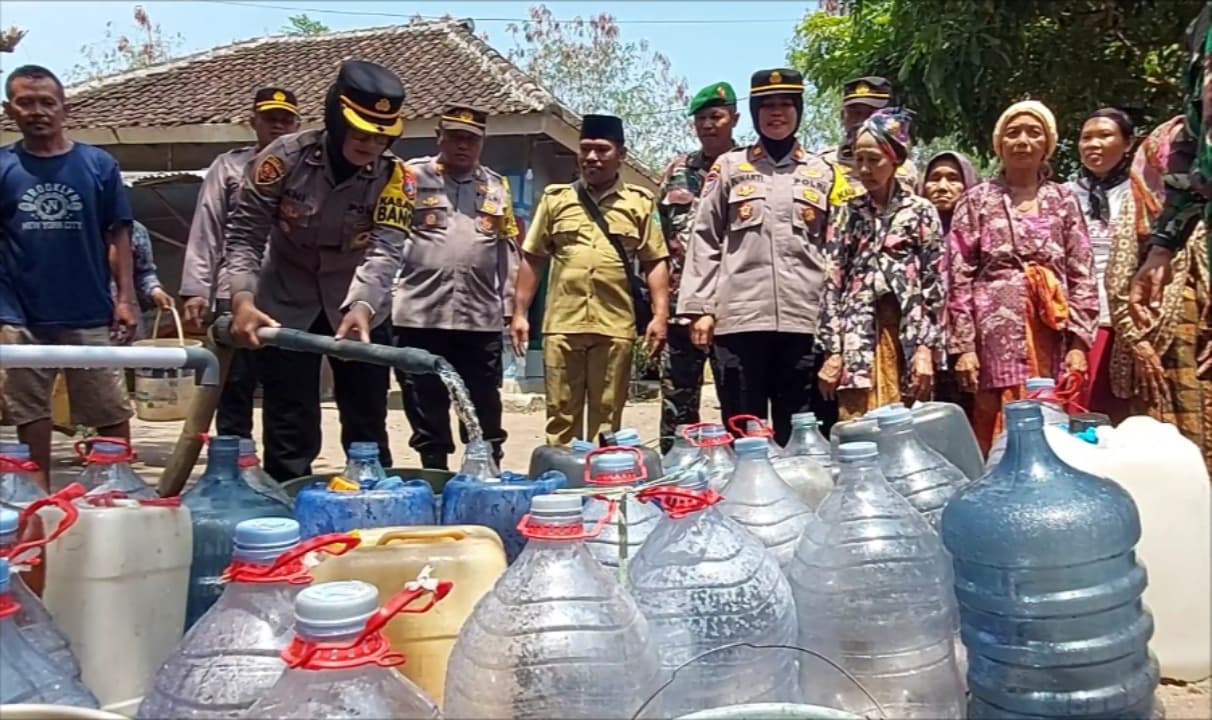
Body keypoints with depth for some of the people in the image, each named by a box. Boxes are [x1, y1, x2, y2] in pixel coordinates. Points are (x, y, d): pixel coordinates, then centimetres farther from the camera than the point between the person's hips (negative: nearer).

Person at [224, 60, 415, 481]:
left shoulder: (394, 177, -15)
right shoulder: (284, 158, -17)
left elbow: (385, 251, -26)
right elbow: (245, 233, -13)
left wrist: (361, 308, -45)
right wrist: (243, 299, -29)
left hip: (361, 310, 1)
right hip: (285, 306, -1)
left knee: (368, 426, 9)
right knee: (290, 432, 2)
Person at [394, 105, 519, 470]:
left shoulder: (497, 187, 16)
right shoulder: (412, 177, 4)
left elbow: (507, 251, 16)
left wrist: (508, 307, 11)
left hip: (481, 317, 2)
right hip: (421, 315, -2)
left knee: (485, 411, 7)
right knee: (426, 409, 6)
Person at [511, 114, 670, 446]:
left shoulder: (639, 203, 8)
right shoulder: (556, 198, 10)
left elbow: (655, 262, 7)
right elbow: (532, 259, 11)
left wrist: (660, 314, -4)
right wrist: (519, 313, 6)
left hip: (615, 326, -1)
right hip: (562, 324, 1)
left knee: (607, 417, 5)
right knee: (560, 415, 5)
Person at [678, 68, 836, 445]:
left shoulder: (821, 173, 15)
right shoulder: (728, 168, 11)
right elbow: (705, 241, 7)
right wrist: (700, 307, -3)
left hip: (803, 319, 1)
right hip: (740, 317, -1)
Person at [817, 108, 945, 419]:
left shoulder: (921, 211, 6)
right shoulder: (849, 213, 10)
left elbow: (935, 284, 2)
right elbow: (832, 281, 5)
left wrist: (926, 347, -7)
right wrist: (832, 350, -2)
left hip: (907, 335, -1)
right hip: (858, 337, 1)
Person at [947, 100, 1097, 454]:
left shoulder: (1064, 200, 13)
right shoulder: (977, 201, 7)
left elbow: (1083, 276, 9)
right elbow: (960, 278, 1)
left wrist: (1079, 342, -1)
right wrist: (963, 346, -7)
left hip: (1052, 337, 2)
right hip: (996, 335, -2)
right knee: (997, 436, -4)